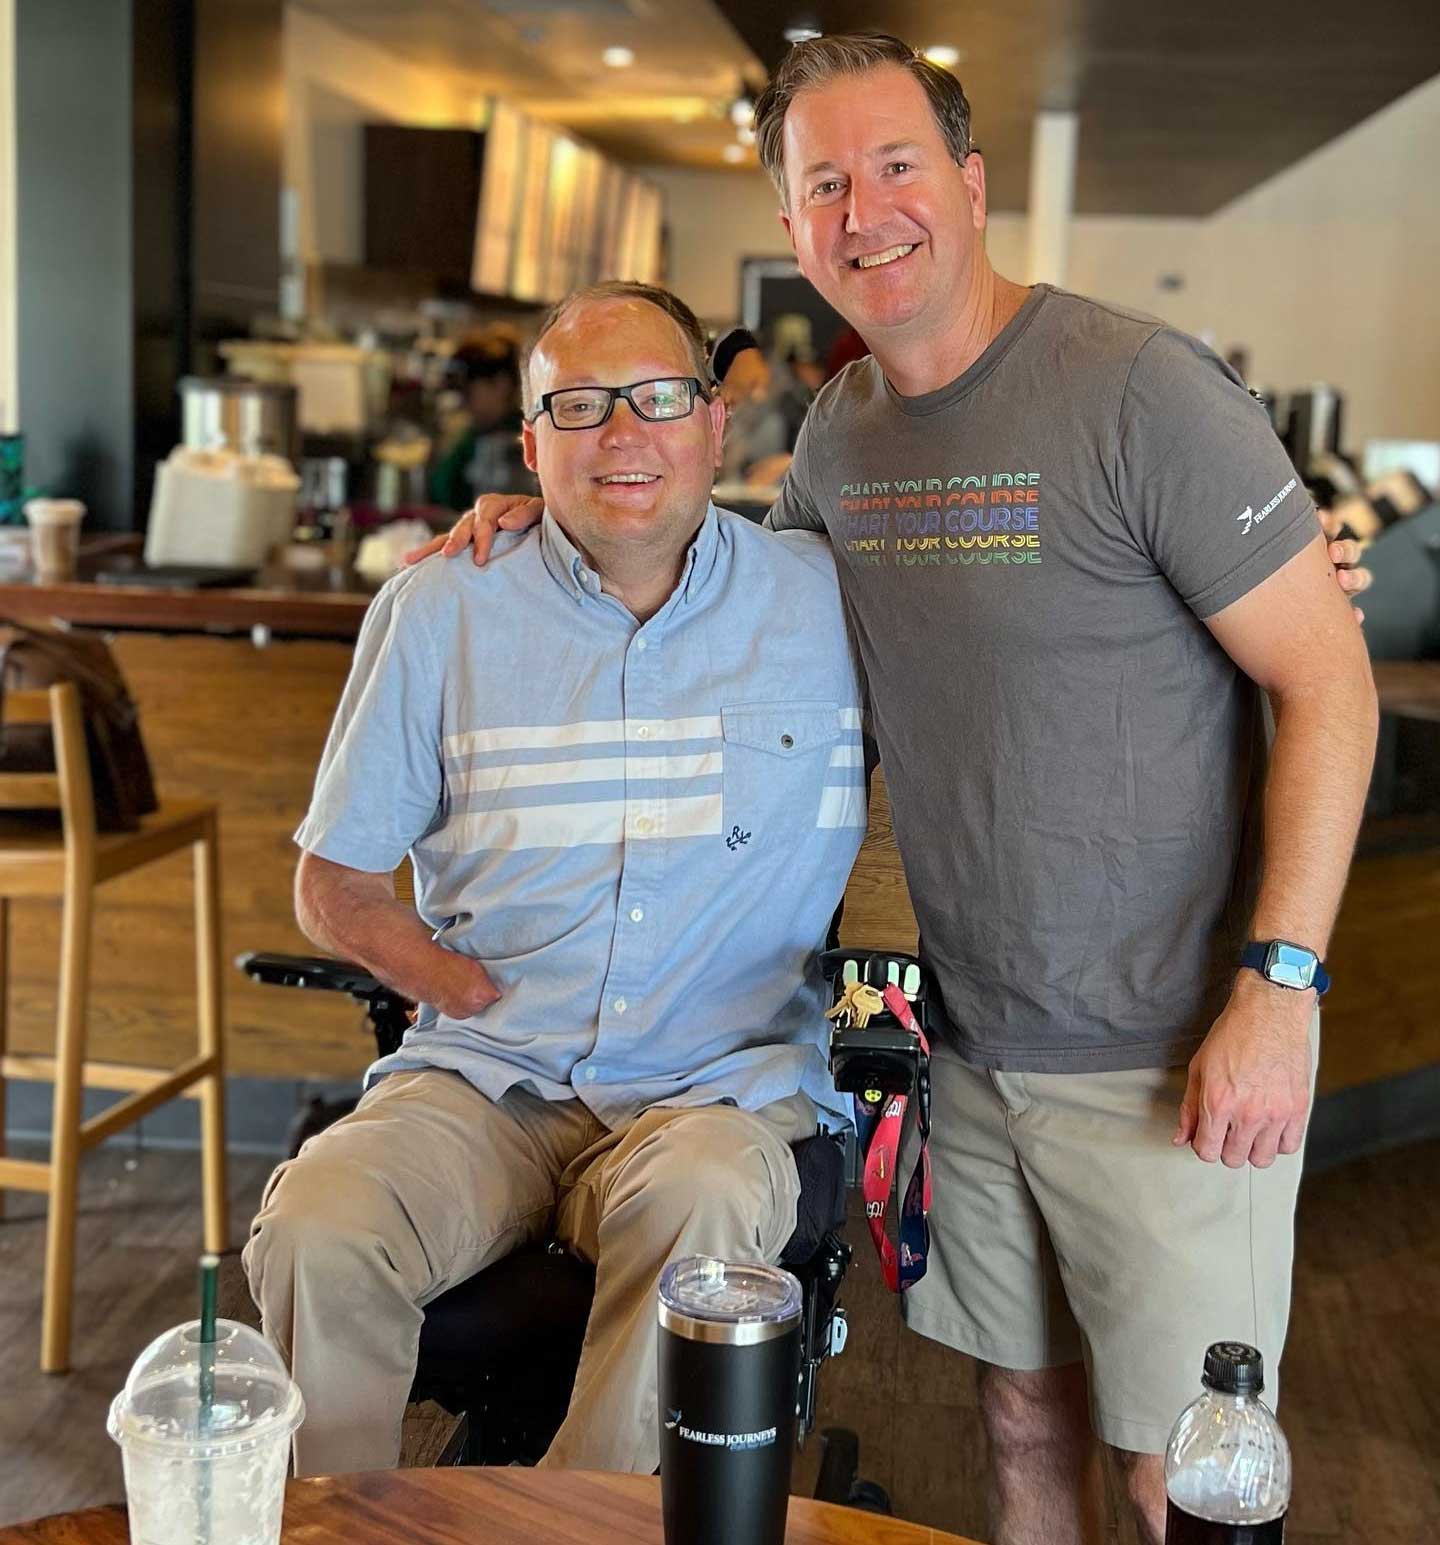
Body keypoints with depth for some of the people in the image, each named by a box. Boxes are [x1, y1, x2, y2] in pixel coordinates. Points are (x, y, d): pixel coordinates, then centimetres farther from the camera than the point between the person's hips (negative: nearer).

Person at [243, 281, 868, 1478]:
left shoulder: (834, 600, 4)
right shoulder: (439, 614, 5)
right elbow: (334, 887, 10)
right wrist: (494, 998, -5)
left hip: (722, 1086, -1)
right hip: (482, 1080, 1)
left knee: (705, 1202, -34)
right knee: (315, 1230, -27)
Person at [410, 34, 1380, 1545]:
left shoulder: (1139, 387, -14)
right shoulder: (840, 428, 6)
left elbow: (1327, 684, -13)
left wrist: (1279, 988, -19)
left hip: (1171, 1052, -5)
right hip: (974, 1041, 6)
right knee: (1022, 1415, 19)